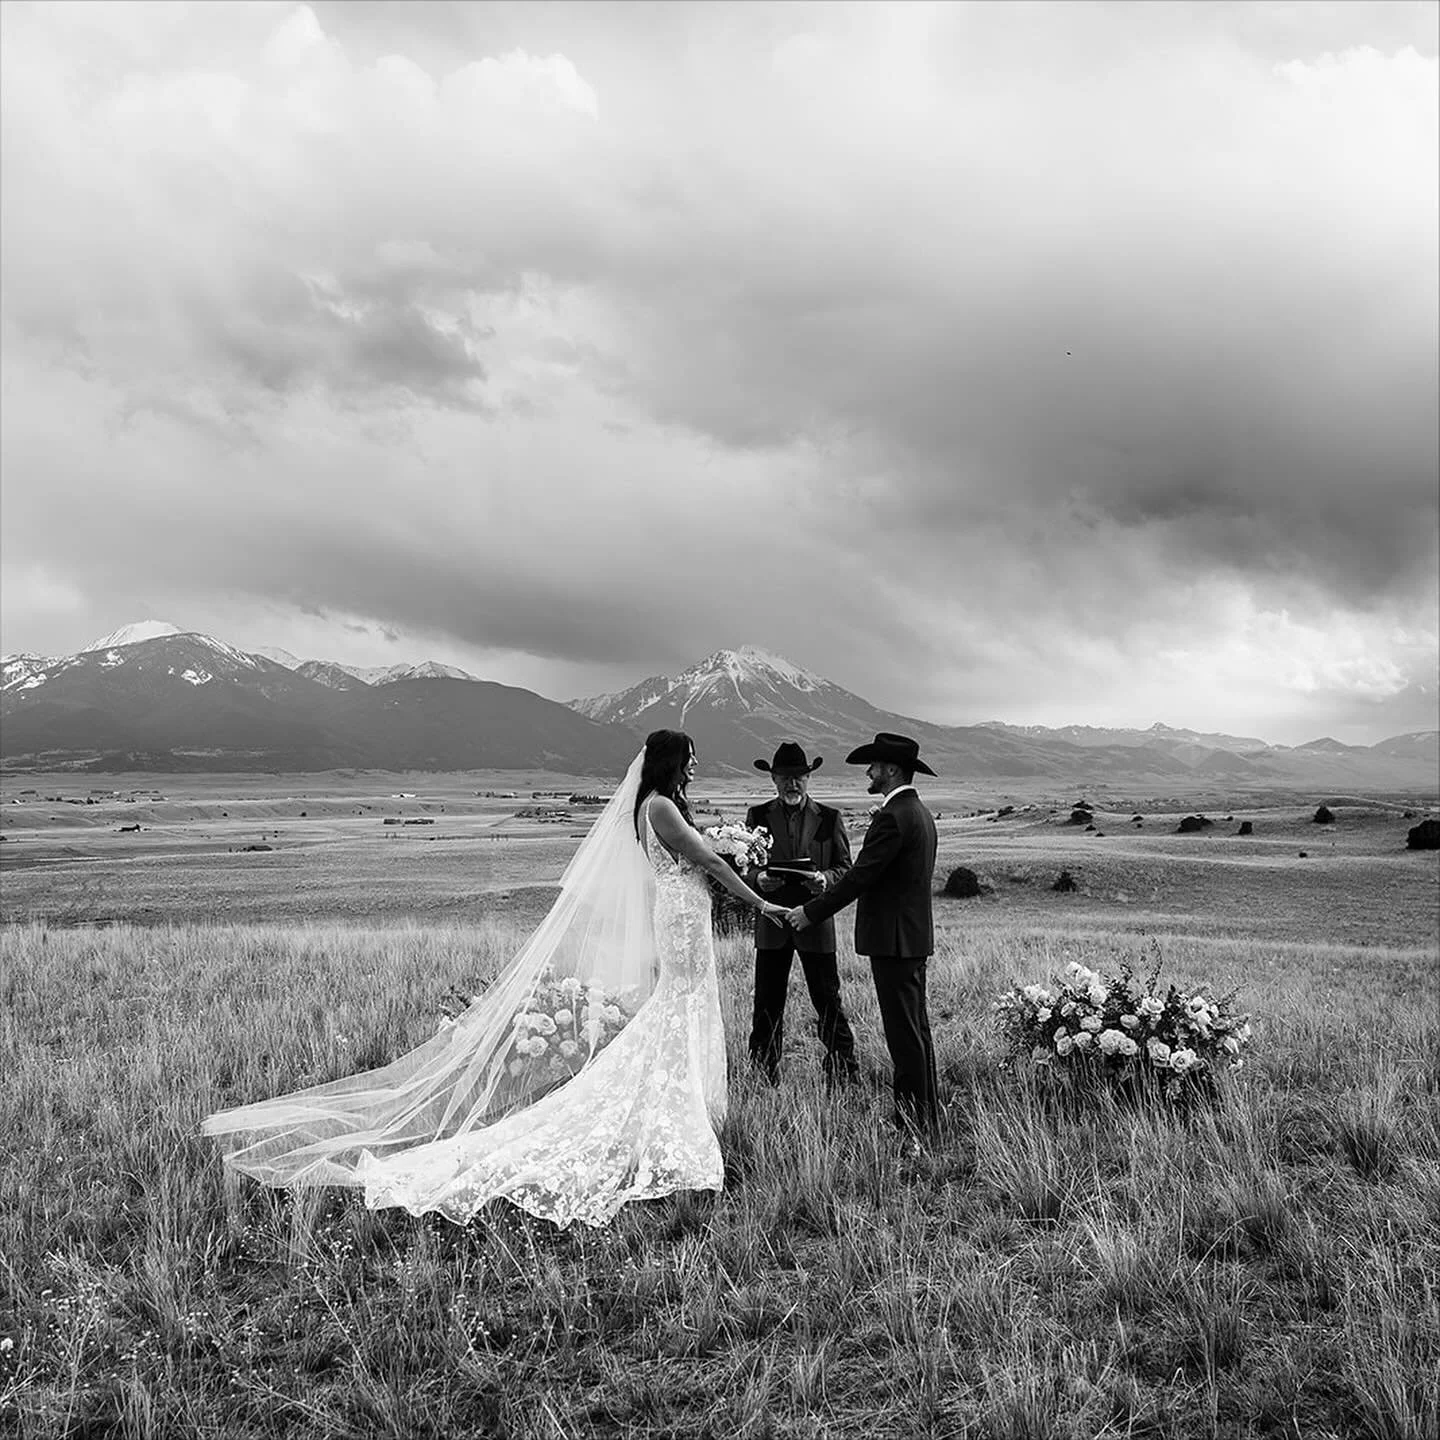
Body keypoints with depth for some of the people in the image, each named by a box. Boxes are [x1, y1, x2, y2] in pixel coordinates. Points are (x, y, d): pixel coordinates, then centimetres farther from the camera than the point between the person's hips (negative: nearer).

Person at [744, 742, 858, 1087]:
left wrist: (825, 879, -16)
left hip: (816, 922, -1)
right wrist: (758, 878, -17)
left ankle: (844, 1076, 15)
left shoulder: (830, 818, 5)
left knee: (828, 1002, 2)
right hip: (771, 924, 1)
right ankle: (764, 1080, 16)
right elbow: (741, 868, 6)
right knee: (767, 1006, 4)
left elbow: (846, 869, 5)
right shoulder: (757, 816, 7)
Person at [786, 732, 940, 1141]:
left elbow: (860, 876, -20)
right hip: (914, 936, 11)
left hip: (894, 938, -11)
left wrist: (812, 912, -13)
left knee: (904, 1033, -4)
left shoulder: (893, 817, -18)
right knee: (916, 1027, 16)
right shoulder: (920, 813, 14)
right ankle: (927, 1115, 25)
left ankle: (912, 1121, 2)